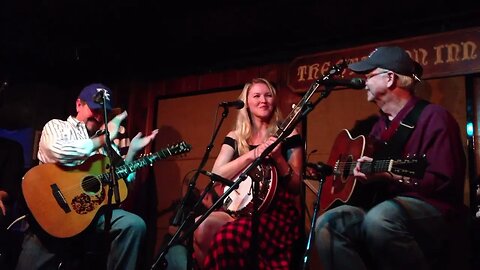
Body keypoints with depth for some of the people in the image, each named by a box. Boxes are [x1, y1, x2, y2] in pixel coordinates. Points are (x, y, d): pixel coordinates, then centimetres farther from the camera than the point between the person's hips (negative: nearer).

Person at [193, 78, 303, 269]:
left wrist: (278, 158, -15)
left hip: (277, 212, -3)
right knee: (202, 227, -29)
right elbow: (216, 175, -2)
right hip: (240, 209, 4)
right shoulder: (235, 137, 13)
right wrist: (253, 154, -12)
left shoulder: (288, 136, 5)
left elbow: (297, 187, 1)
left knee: (227, 237, -34)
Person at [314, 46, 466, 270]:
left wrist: (388, 176, -19)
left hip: (431, 210, -7)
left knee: (379, 219, -39)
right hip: (384, 204, 7)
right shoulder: (380, 123, 18)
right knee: (326, 225, -19)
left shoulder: (432, 117, -7)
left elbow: (443, 181, -16)